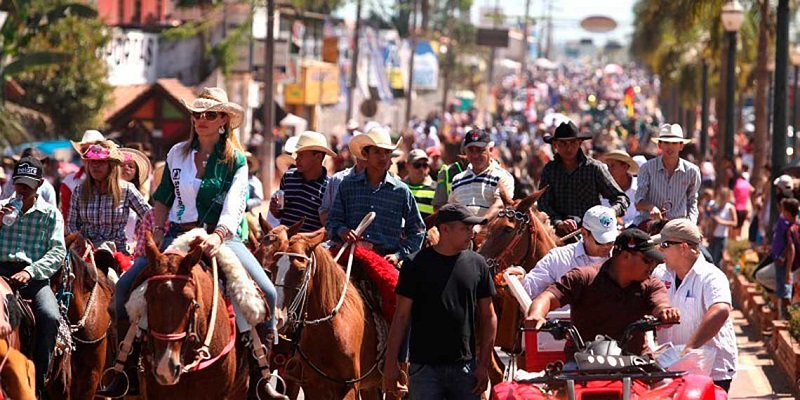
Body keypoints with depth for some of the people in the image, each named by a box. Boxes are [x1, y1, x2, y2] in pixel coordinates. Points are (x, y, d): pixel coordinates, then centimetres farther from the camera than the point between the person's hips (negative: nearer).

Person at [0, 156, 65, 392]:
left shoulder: (51, 214, 10)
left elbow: (58, 251, -2)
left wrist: (30, 271, -18)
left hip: (35, 276, -1)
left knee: (49, 317, -28)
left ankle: (38, 379, -16)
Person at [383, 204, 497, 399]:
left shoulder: (477, 264, 4)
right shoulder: (416, 264, -3)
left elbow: (488, 317, 8)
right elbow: (401, 316, -1)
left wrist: (484, 365, 2)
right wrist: (391, 363, -4)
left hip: (465, 367, 3)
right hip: (425, 367, -3)